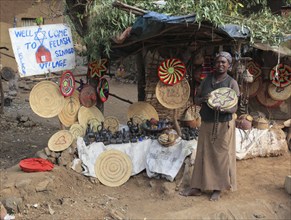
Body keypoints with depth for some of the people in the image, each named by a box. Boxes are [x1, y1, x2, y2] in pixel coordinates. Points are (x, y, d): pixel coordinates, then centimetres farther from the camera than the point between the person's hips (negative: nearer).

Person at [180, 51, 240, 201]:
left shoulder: (232, 83, -5)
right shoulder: (206, 80, 6)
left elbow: (234, 107, -8)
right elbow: (196, 99, 10)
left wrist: (224, 108, -30)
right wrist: (203, 99, -12)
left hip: (223, 125, -3)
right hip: (206, 124, 3)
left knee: (221, 156, 3)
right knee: (203, 155, 7)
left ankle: (218, 189, 16)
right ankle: (197, 187, 15)